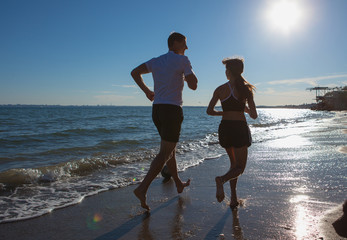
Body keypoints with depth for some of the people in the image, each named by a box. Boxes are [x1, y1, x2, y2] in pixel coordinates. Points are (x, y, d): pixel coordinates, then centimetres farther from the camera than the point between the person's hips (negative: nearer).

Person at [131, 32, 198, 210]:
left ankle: (179, 184, 32)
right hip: (172, 110, -8)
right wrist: (187, 75, 13)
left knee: (170, 149, 18)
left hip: (157, 109, 8)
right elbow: (193, 85, -7)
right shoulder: (182, 60, -4)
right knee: (165, 153, -6)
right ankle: (142, 188, -15)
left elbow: (135, 72, 11)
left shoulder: (156, 61, 14)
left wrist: (146, 91, 16)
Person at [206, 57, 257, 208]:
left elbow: (209, 111, -1)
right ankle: (222, 179, -25)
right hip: (240, 128, -3)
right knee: (240, 167, 7)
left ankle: (234, 198, 12)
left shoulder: (220, 89, 1)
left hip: (224, 128, 3)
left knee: (234, 163, 20)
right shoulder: (246, 89, -2)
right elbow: (254, 116, -4)